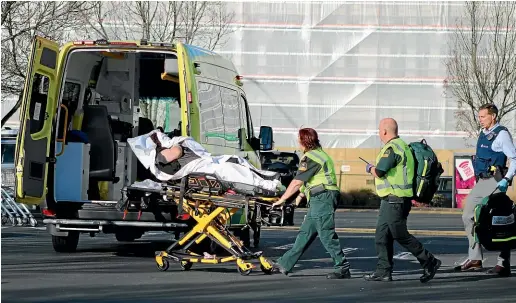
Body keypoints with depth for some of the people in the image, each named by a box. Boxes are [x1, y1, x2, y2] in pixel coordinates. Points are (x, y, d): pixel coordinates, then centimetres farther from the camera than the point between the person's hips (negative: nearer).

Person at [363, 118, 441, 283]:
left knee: (401, 235, -4)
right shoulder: (402, 145, 16)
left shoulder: (392, 148, -17)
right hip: (390, 201, 10)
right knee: (382, 236, 10)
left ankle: (429, 262, 2)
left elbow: (379, 172, -23)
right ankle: (383, 271, 10)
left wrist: (371, 168, -1)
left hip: (394, 200, -10)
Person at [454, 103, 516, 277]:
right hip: (481, 182, 9)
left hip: (494, 183, -9)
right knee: (468, 216, 9)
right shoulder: (483, 134, 15)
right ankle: (475, 259, 14)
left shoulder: (501, 134, -10)